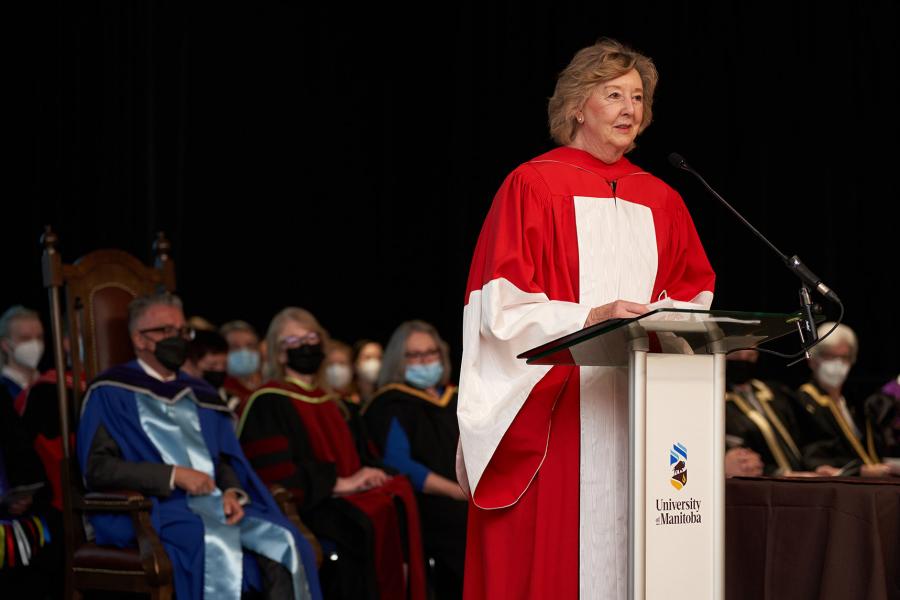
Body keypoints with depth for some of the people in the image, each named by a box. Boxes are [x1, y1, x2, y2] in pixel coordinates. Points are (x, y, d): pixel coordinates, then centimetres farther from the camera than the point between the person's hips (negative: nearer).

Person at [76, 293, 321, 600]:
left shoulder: (199, 394, 22)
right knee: (219, 544, -36)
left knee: (283, 542, -22)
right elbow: (97, 469, -6)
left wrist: (232, 492, -3)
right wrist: (174, 476, -13)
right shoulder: (111, 392, 4)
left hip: (215, 504, 6)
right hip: (157, 507, -6)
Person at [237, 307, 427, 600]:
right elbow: (277, 473, -12)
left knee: (399, 503, -20)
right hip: (301, 508, -7)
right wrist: (340, 483, -13)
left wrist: (367, 474, 1)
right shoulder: (268, 403, -2)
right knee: (368, 523, -31)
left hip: (344, 499, 7)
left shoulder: (326, 402, 23)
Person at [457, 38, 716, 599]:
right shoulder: (533, 186, -1)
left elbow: (694, 292, 18)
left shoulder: (661, 200, 15)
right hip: (551, 414, -5)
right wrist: (590, 317, -20)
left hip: (637, 412, 5)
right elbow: (503, 305, -8)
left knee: (626, 554, 1)